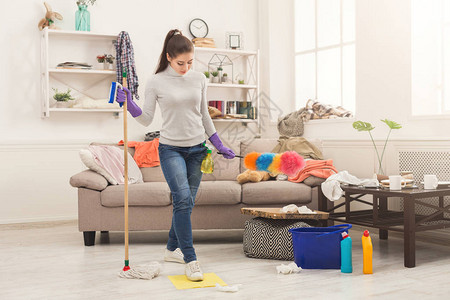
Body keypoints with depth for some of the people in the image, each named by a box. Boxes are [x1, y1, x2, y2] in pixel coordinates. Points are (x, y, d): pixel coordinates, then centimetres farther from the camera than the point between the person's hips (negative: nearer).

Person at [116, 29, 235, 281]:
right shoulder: (156, 82, -5)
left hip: (197, 149, 4)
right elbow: (146, 119, -2)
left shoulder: (199, 79, 5)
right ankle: (190, 260, -15)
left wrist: (219, 145, 13)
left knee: (186, 202, 10)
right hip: (171, 149, -4)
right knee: (183, 199, -19)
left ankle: (172, 249, 28)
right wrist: (129, 103, -18)